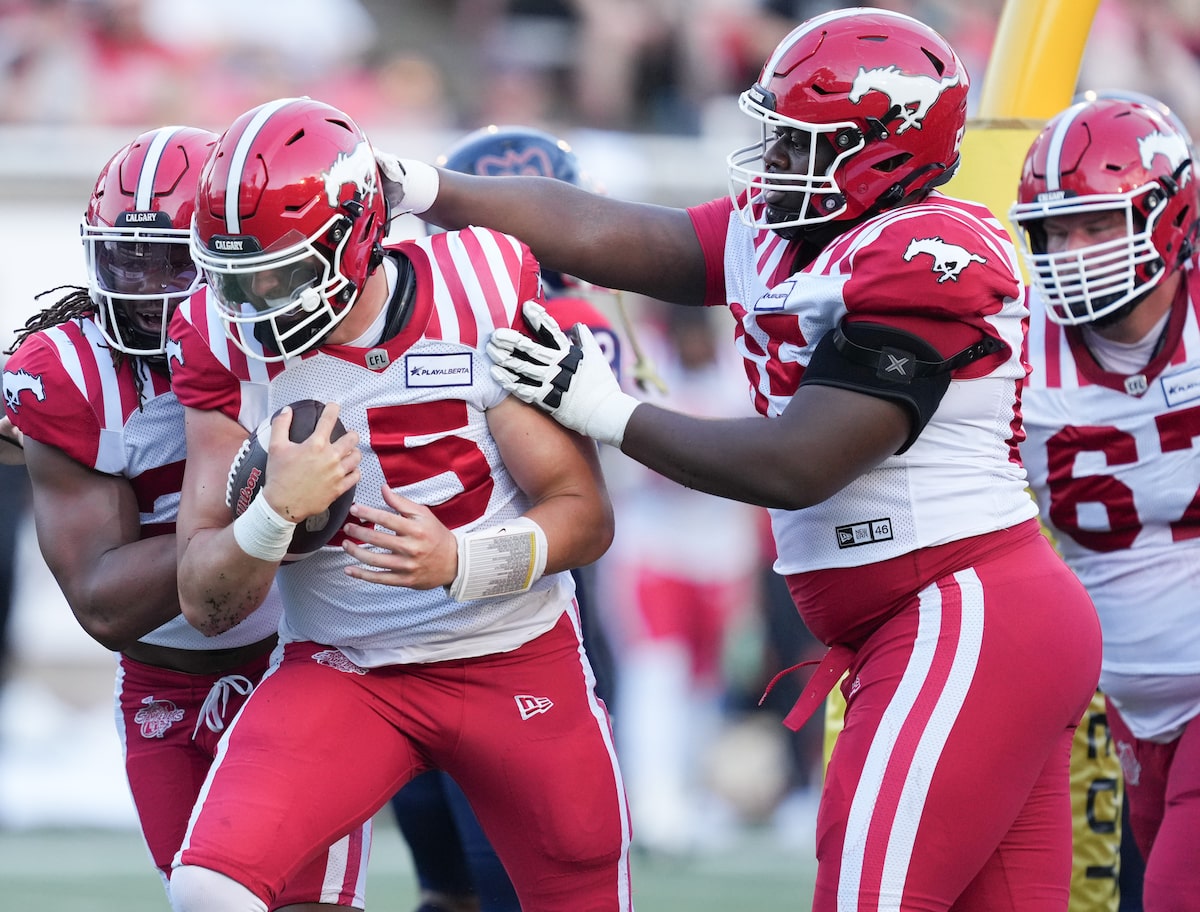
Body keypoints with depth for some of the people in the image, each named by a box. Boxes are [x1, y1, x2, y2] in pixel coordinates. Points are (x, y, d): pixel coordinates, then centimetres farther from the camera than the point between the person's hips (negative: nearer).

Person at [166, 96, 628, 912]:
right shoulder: (231, 345, -7)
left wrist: (460, 560, -29)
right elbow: (208, 605, -7)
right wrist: (276, 510, -28)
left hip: (518, 661, 0)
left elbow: (584, 513, -9)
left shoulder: (484, 298, -12)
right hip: (340, 672, 1)